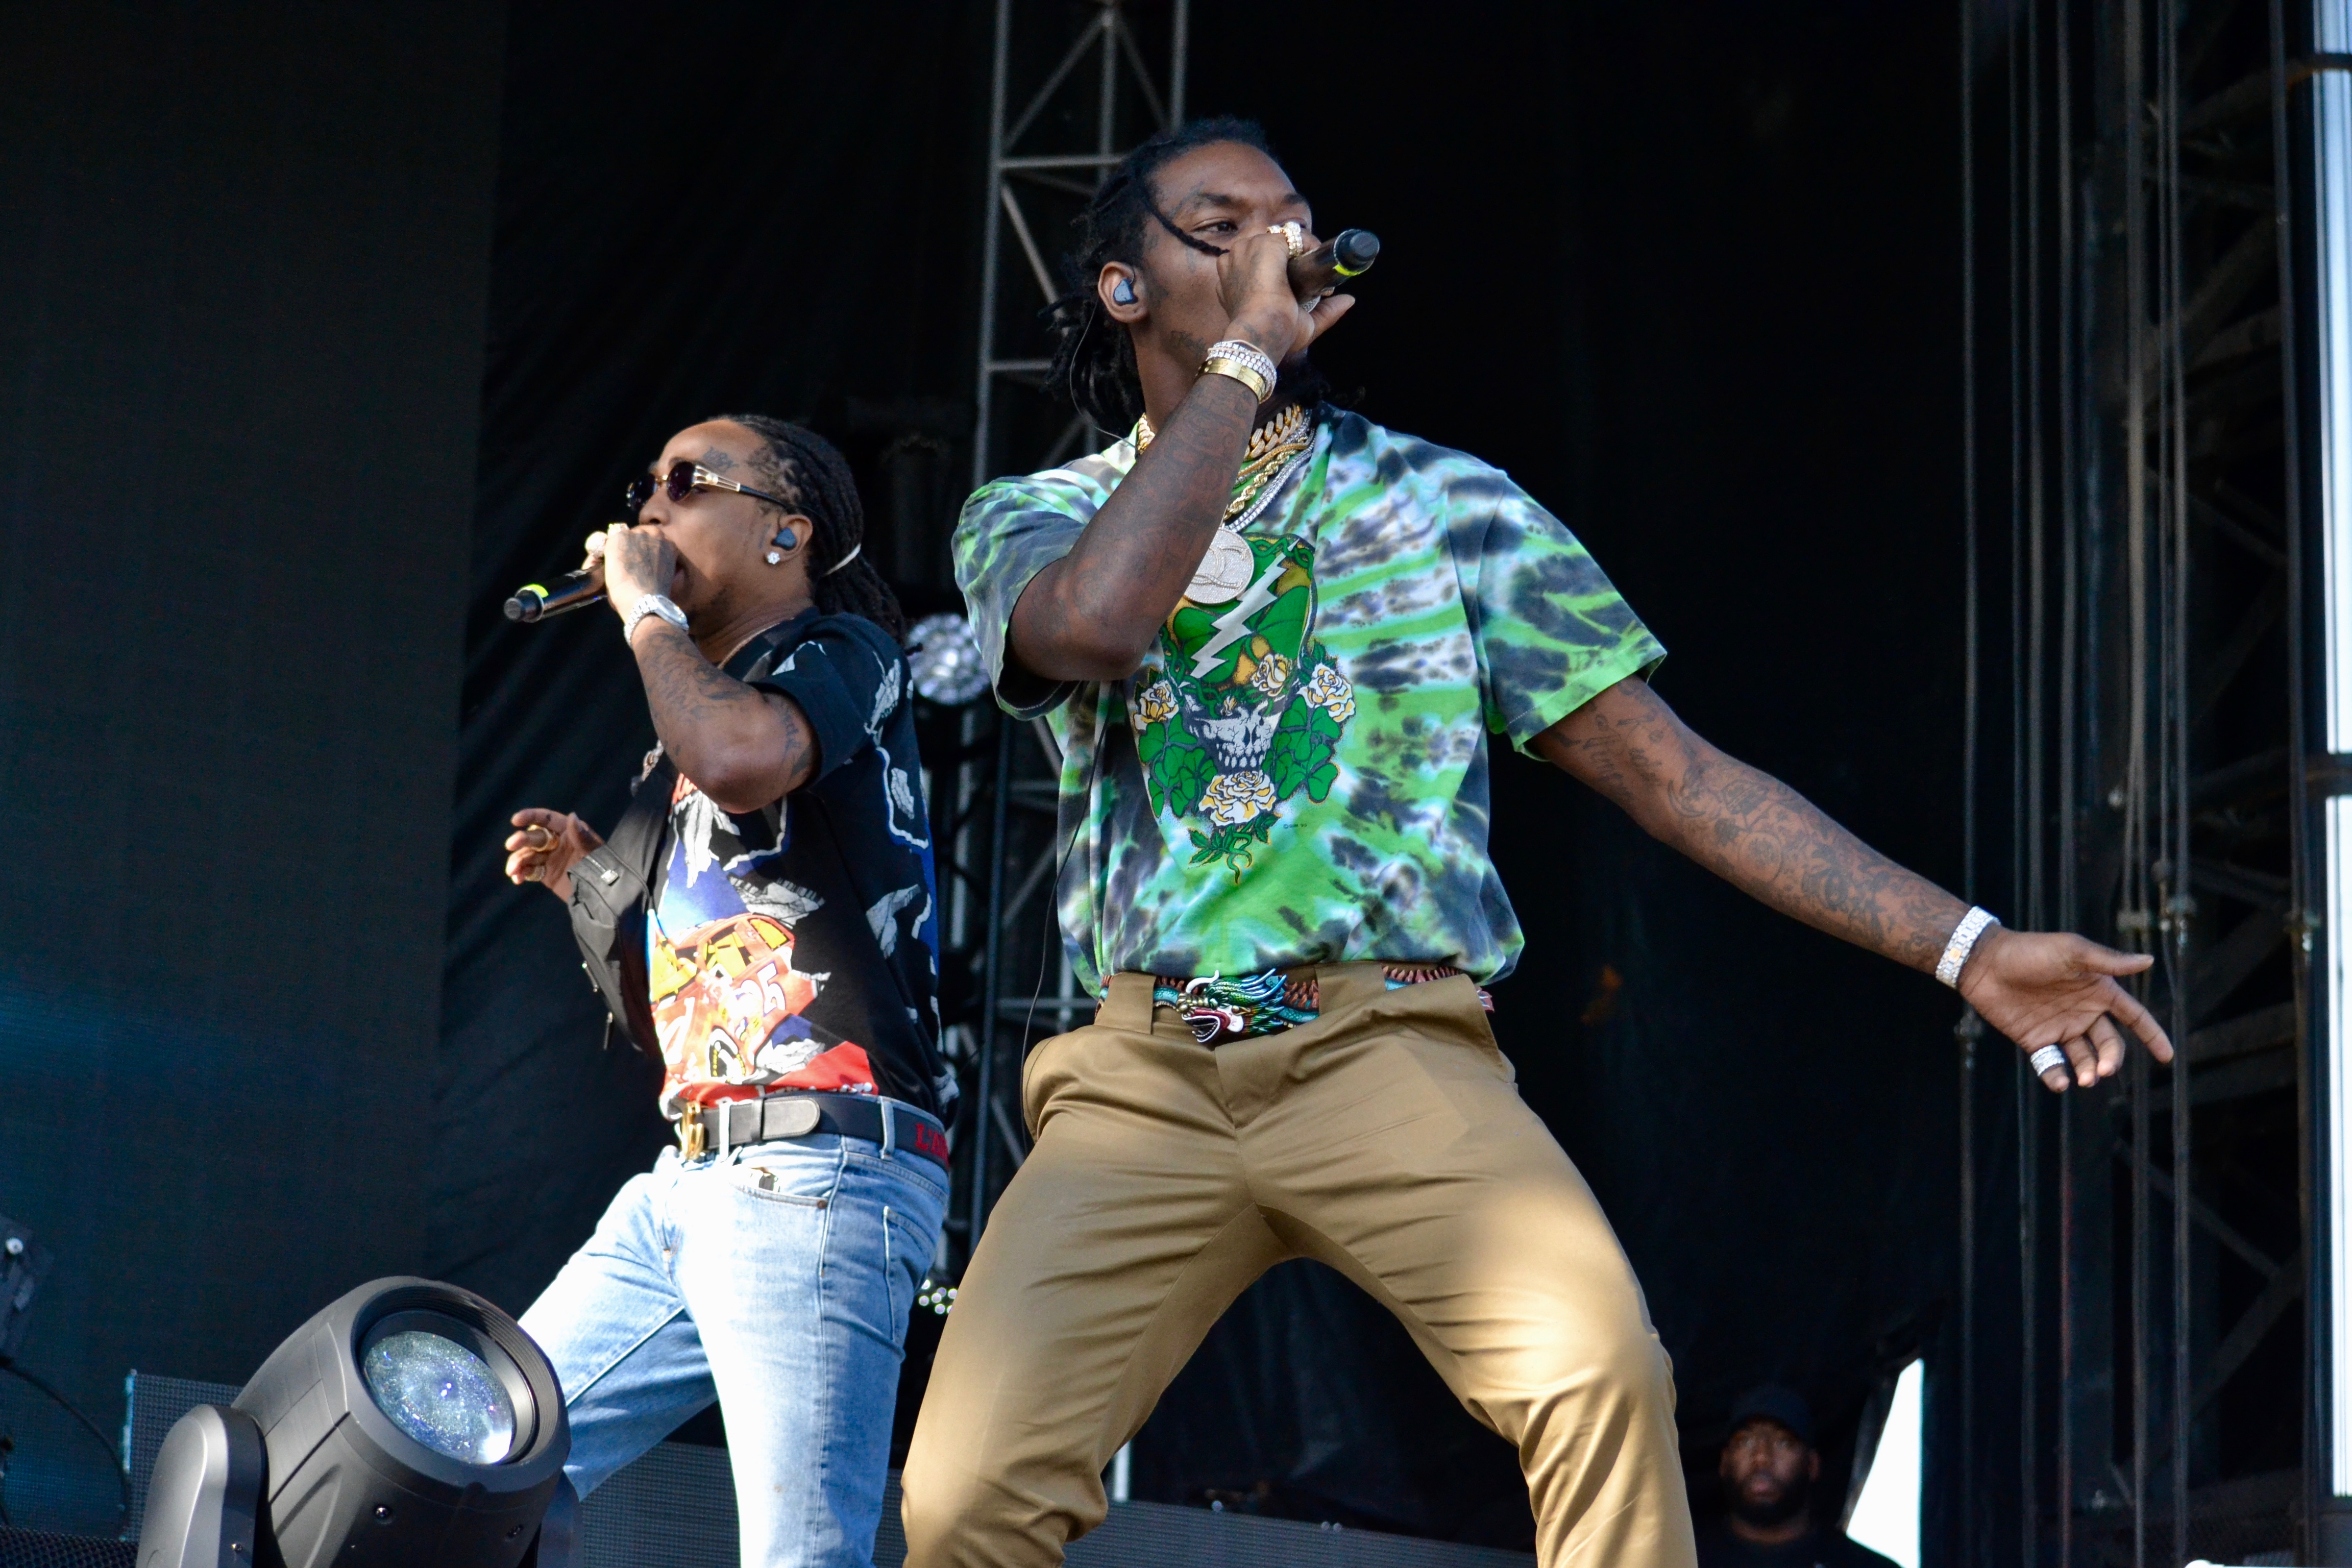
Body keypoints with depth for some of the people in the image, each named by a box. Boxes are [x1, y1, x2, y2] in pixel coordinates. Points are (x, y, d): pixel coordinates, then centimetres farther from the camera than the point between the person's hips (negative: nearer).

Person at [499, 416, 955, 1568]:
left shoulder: (841, 653, 3)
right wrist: (587, 879, 18)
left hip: (818, 1173, -9)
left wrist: (646, 608, -7)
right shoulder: (701, 705, 25)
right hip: (688, 1180, 9)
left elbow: (740, 758, -24)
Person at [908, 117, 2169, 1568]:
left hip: (1393, 1049, -1)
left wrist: (1965, 944, 1)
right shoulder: (1032, 520, 12)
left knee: (1599, 1367, -29)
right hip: (1145, 1070, 1)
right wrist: (1244, 353, -5)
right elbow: (1096, 626, -15)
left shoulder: (1441, 500, 13)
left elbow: (1666, 766, 9)